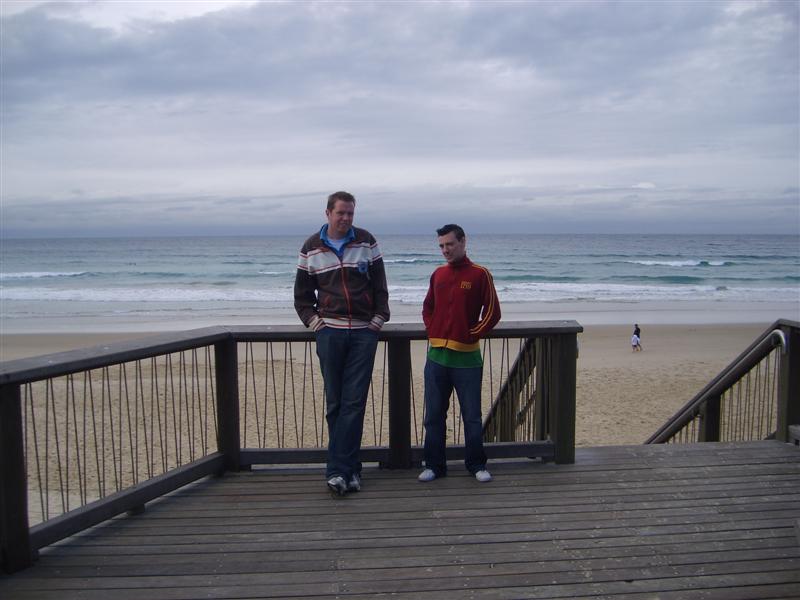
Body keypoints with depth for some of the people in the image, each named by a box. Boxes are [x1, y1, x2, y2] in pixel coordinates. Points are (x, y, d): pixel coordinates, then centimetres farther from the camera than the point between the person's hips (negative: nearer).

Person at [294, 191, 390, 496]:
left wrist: (379, 317, 1)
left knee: (354, 401, -4)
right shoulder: (311, 248, 7)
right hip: (330, 331, 1)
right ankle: (349, 468, 12)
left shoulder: (366, 241, 5)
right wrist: (311, 320, 2)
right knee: (335, 403, 3)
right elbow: (302, 292, 14)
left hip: (364, 332, 0)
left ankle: (338, 470, 1)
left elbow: (380, 284, 9)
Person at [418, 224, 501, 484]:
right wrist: (432, 331, 6)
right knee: (433, 415, 8)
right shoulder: (438, 274, 11)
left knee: (472, 416, 5)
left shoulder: (480, 274, -3)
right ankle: (434, 465, 19)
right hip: (436, 357, 4)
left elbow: (492, 313, -4)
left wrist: (471, 335, -7)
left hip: (466, 358, -4)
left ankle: (477, 465, 19)